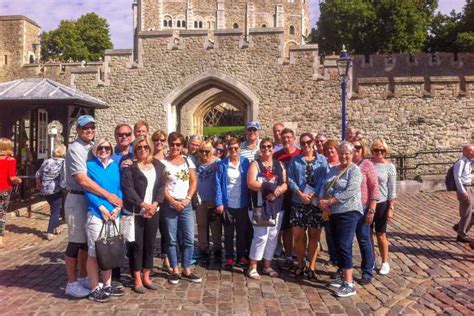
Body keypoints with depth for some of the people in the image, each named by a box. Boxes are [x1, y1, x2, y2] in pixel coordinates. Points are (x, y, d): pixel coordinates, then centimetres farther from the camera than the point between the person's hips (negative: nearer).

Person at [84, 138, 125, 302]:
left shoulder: (115, 166, 12)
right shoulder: (90, 166, -2)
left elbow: (119, 189, 10)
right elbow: (87, 190, -9)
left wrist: (117, 207, -5)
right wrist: (101, 207, -16)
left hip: (113, 214, 6)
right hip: (96, 214, -5)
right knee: (94, 252, 1)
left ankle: (107, 285, 26)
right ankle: (94, 289, 10)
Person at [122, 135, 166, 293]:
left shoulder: (158, 166, 8)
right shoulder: (130, 168, -5)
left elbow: (161, 186, 5)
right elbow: (128, 190, -13)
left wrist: (154, 204, -9)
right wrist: (143, 204, -20)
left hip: (153, 212, 4)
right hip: (136, 212, -4)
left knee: (150, 244, 10)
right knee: (137, 244, 1)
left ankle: (146, 276, 22)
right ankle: (137, 279, 13)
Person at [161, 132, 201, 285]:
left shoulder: (188, 161, 8)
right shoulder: (163, 162, -1)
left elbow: (193, 182, 6)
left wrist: (187, 199, -7)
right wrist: (173, 201, -12)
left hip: (186, 204, 3)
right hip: (169, 205, -2)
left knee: (189, 239, 2)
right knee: (172, 239, 5)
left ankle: (187, 270, 14)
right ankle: (175, 270, 15)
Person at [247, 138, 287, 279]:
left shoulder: (279, 165, 14)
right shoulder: (255, 164, 1)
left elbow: (285, 184, 7)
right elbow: (251, 183, -12)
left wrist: (277, 191, -14)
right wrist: (269, 186, -19)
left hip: (277, 206, 5)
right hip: (260, 205, -5)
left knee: (273, 236, 8)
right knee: (261, 236, -10)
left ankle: (267, 266, 21)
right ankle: (252, 267, 3)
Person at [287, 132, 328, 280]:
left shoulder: (321, 160, 6)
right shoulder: (295, 160, 9)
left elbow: (324, 179, -3)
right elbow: (290, 179, 1)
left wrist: (313, 194, -15)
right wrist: (300, 194, -12)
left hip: (316, 202, -1)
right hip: (298, 202, 1)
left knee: (314, 235, 4)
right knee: (298, 235, 1)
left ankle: (311, 267, 17)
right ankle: (300, 264, 20)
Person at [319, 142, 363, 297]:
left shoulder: (354, 170, -8)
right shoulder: (333, 169, 15)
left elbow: (349, 193, -19)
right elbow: (324, 187, 10)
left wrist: (329, 202, -15)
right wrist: (323, 204, -8)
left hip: (349, 212, -7)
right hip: (334, 213, 7)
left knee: (344, 246, -11)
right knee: (338, 245, 12)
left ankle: (349, 284, -7)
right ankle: (342, 275, 25)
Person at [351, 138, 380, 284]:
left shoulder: (367, 164, -5)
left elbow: (374, 188, -9)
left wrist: (371, 210, -14)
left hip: (361, 208, -4)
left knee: (364, 240, 5)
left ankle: (367, 272, 17)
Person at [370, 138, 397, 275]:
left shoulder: (389, 167, -4)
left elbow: (392, 190, -4)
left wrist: (391, 208, -7)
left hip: (381, 204, -2)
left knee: (381, 234, 7)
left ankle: (385, 262, 22)